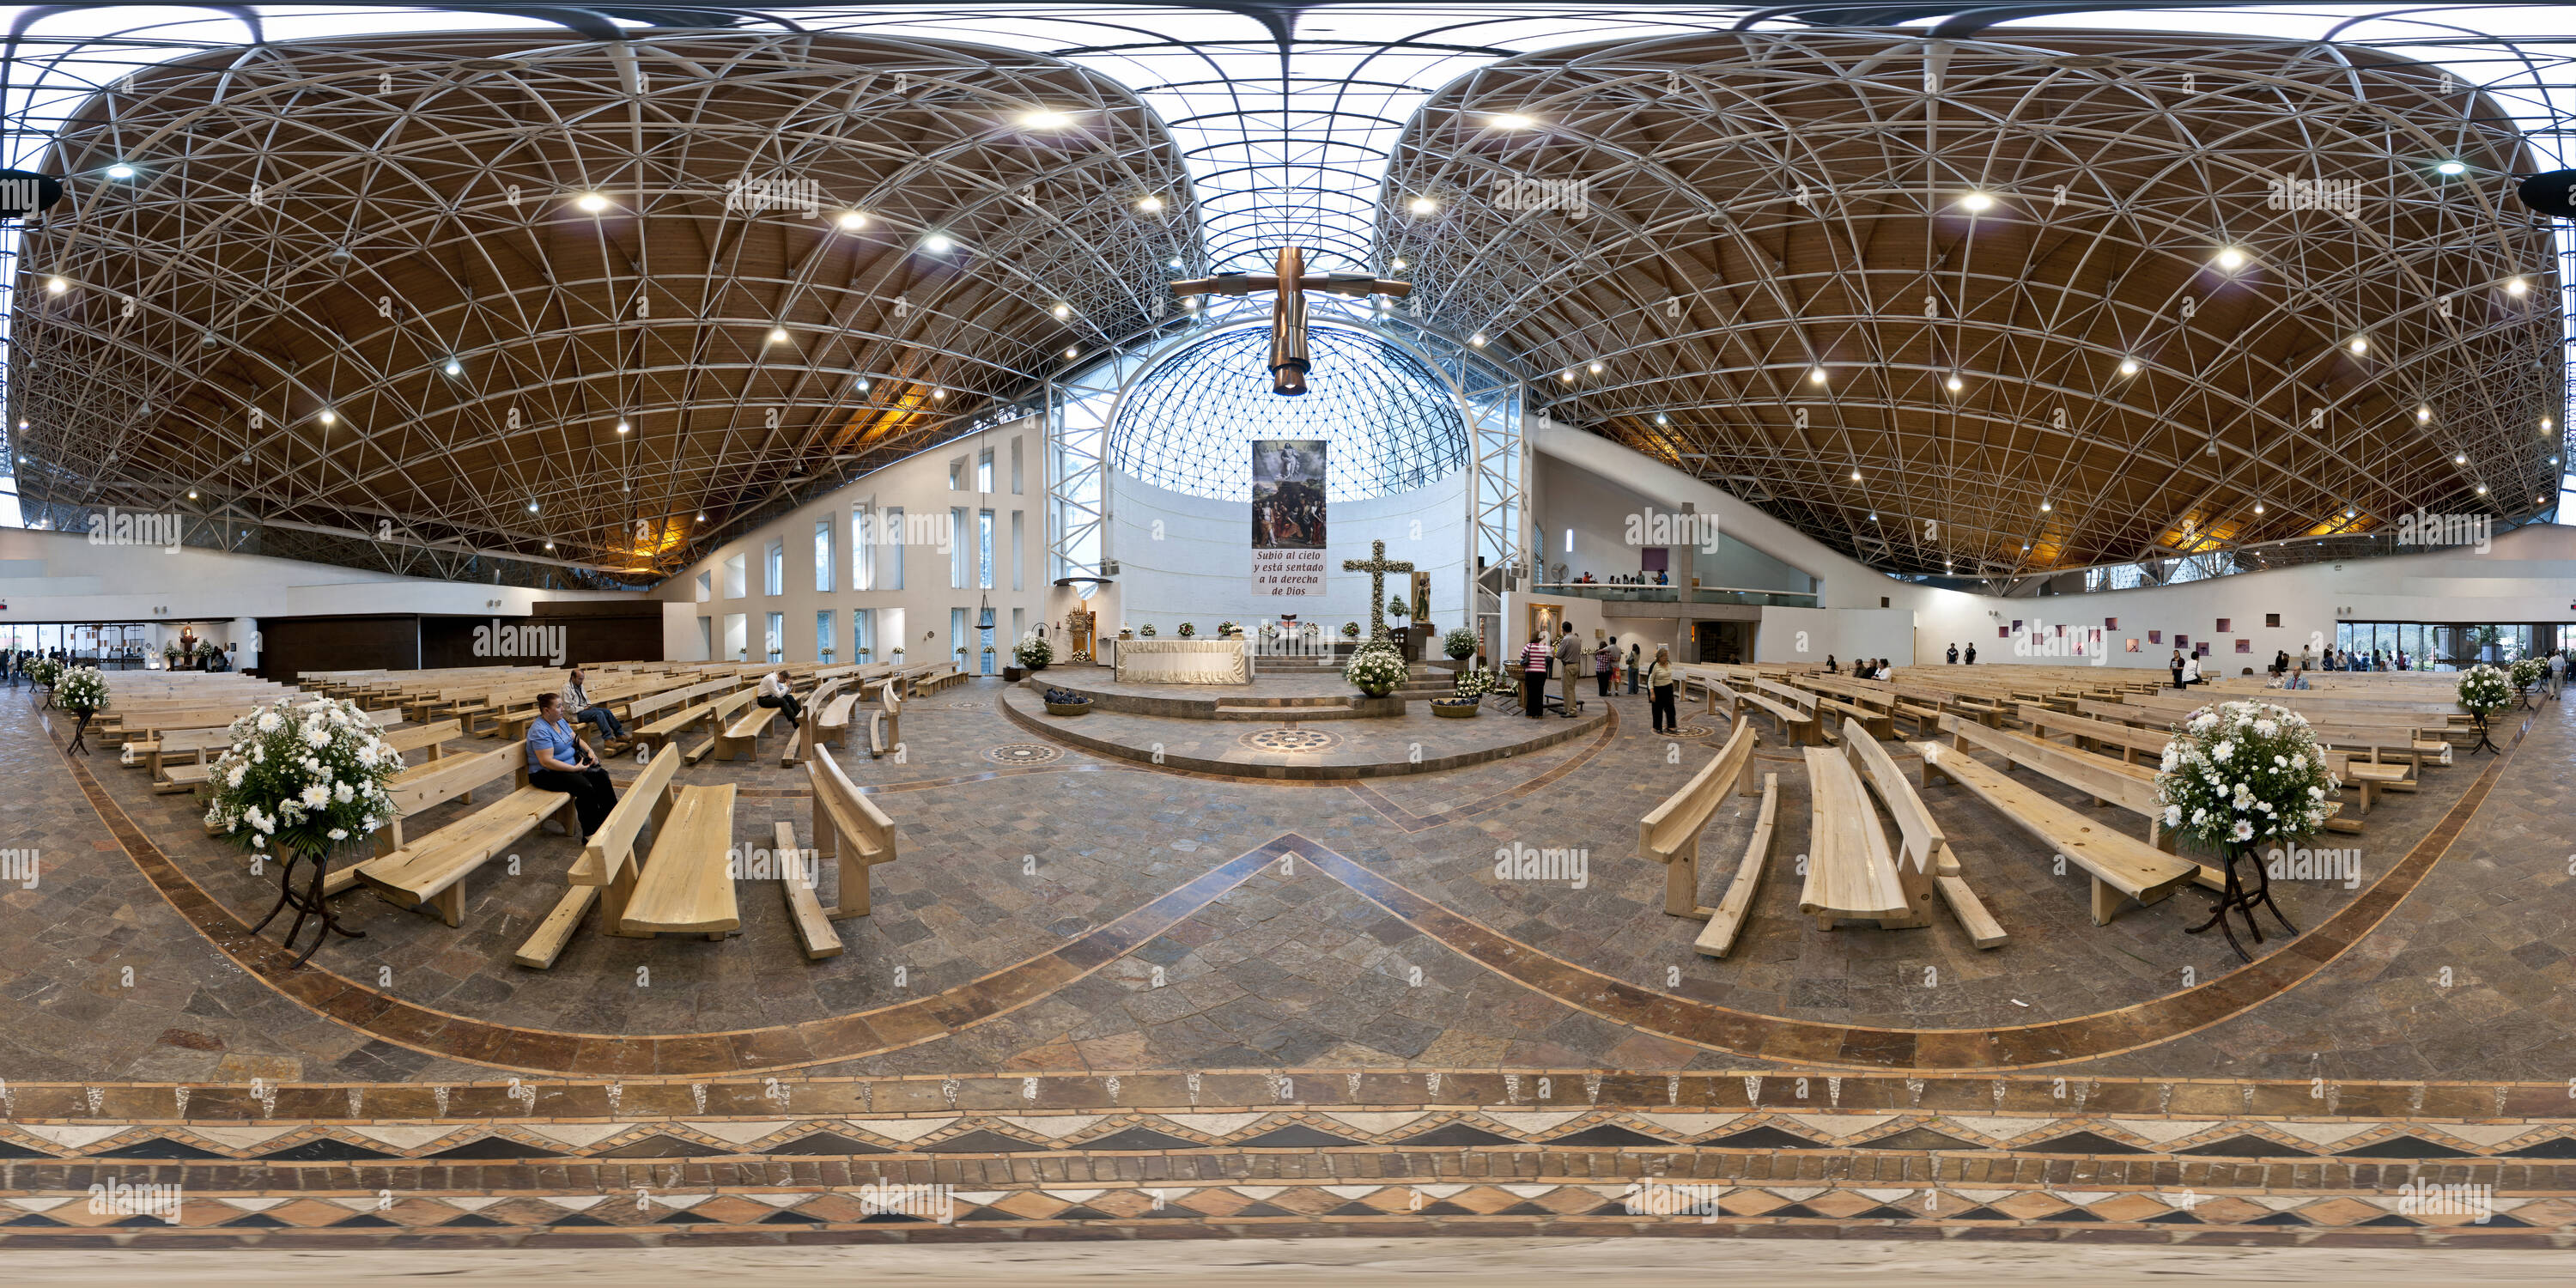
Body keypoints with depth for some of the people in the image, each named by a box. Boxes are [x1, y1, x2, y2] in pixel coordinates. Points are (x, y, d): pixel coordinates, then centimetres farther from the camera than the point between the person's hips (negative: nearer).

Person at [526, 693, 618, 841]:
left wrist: (589, 751, -2)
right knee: (585, 787, -28)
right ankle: (589, 834, -23)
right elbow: (547, 761, -27)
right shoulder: (540, 730, -22)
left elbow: (575, 738, 18)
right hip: (547, 775, -9)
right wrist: (575, 769, -26)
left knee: (601, 775, -5)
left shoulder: (560, 721, 7)